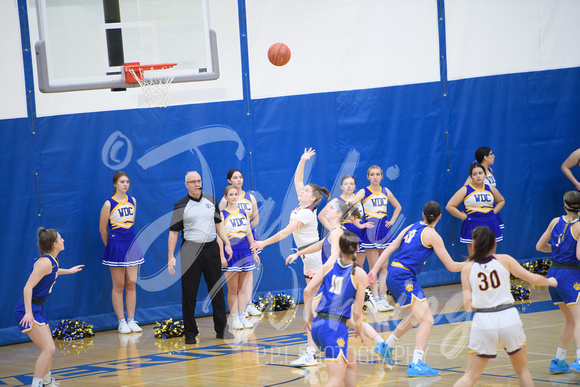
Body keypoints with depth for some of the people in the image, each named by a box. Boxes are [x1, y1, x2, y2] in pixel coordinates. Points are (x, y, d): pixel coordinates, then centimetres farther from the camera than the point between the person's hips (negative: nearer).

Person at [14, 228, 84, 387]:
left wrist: (67, 271, 48)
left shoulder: (52, 260, 9)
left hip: (38, 308, 10)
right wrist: (28, 313, -31)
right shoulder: (45, 262, -20)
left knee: (49, 347, 22)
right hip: (28, 309, -10)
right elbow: (28, 287, -25)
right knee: (49, 348, -18)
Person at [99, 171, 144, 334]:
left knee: (131, 285, 5)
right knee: (118, 286, 0)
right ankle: (121, 322, 4)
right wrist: (110, 246, 7)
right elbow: (102, 229, -1)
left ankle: (131, 321, 10)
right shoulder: (109, 204, -8)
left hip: (132, 245, 5)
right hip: (116, 247, -5)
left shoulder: (132, 201, 6)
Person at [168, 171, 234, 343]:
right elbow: (173, 232, -2)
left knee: (217, 290, 6)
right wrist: (171, 257, -8)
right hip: (190, 251, -3)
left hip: (211, 249, 3)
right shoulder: (180, 205, -2)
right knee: (189, 294, -1)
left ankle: (221, 329, 15)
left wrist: (227, 243, 6)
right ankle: (190, 333, 6)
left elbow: (218, 224, 17)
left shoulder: (211, 200, 10)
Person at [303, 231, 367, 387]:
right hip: (335, 327, -6)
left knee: (350, 360, 30)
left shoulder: (330, 264, 7)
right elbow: (357, 312, -3)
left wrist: (309, 315, 13)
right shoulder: (359, 274, -4)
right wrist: (359, 331, 15)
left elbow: (308, 290, 1)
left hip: (317, 325, 6)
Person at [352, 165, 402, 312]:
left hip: (384, 232, 4)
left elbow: (398, 207, 23)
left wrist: (392, 221, 10)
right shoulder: (363, 192, -5)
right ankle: (377, 301, -5)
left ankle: (383, 299, 8)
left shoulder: (386, 192, 8)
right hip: (370, 233, -4)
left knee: (383, 268, 5)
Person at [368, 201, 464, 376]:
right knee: (427, 320, -12)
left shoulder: (411, 228, 15)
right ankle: (416, 364, -22)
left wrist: (375, 269, 9)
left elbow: (389, 248, 10)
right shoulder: (432, 235, -6)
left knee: (417, 316, 26)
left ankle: (387, 345, 37)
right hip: (404, 277, -9)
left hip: (393, 275, 9)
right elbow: (451, 266, -5)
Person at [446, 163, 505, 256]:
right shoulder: (465, 190, -4)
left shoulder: (491, 189, 9)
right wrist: (464, 217, -10)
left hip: (490, 224, 4)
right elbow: (449, 206, -7)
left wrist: (494, 212, 10)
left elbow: (501, 201, 28)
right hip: (473, 226, -4)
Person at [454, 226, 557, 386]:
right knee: (523, 371, 18)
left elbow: (468, 306, -1)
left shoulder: (467, 269, 3)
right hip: (509, 318, 0)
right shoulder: (504, 260, 3)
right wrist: (550, 281, 26)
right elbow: (534, 279, 5)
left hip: (483, 321, 0)